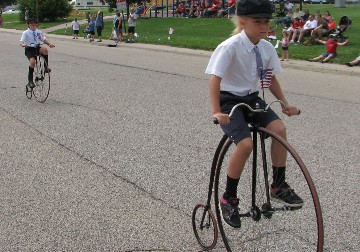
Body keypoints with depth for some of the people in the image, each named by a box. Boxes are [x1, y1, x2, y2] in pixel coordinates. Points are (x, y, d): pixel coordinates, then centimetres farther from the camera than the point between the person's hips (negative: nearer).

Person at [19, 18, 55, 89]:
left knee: (44, 49, -31)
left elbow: (44, 40, -1)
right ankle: (30, 81, -15)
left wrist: (50, 44, -21)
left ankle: (46, 66, -14)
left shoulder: (39, 32, 6)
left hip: (37, 48, 3)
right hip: (29, 49, -3)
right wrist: (23, 45, -40)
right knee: (32, 61, -27)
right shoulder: (26, 33, -5)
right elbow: (21, 42, -15)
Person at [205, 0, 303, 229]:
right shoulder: (231, 46, -20)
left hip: (252, 98, 6)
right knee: (246, 144, -24)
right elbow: (215, 78, -24)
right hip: (230, 100, -6)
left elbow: (271, 78, 12)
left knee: (279, 129, -17)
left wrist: (285, 104, 6)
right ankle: (229, 199, -5)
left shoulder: (267, 48, -2)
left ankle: (278, 185, 1)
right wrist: (216, 112, -32)